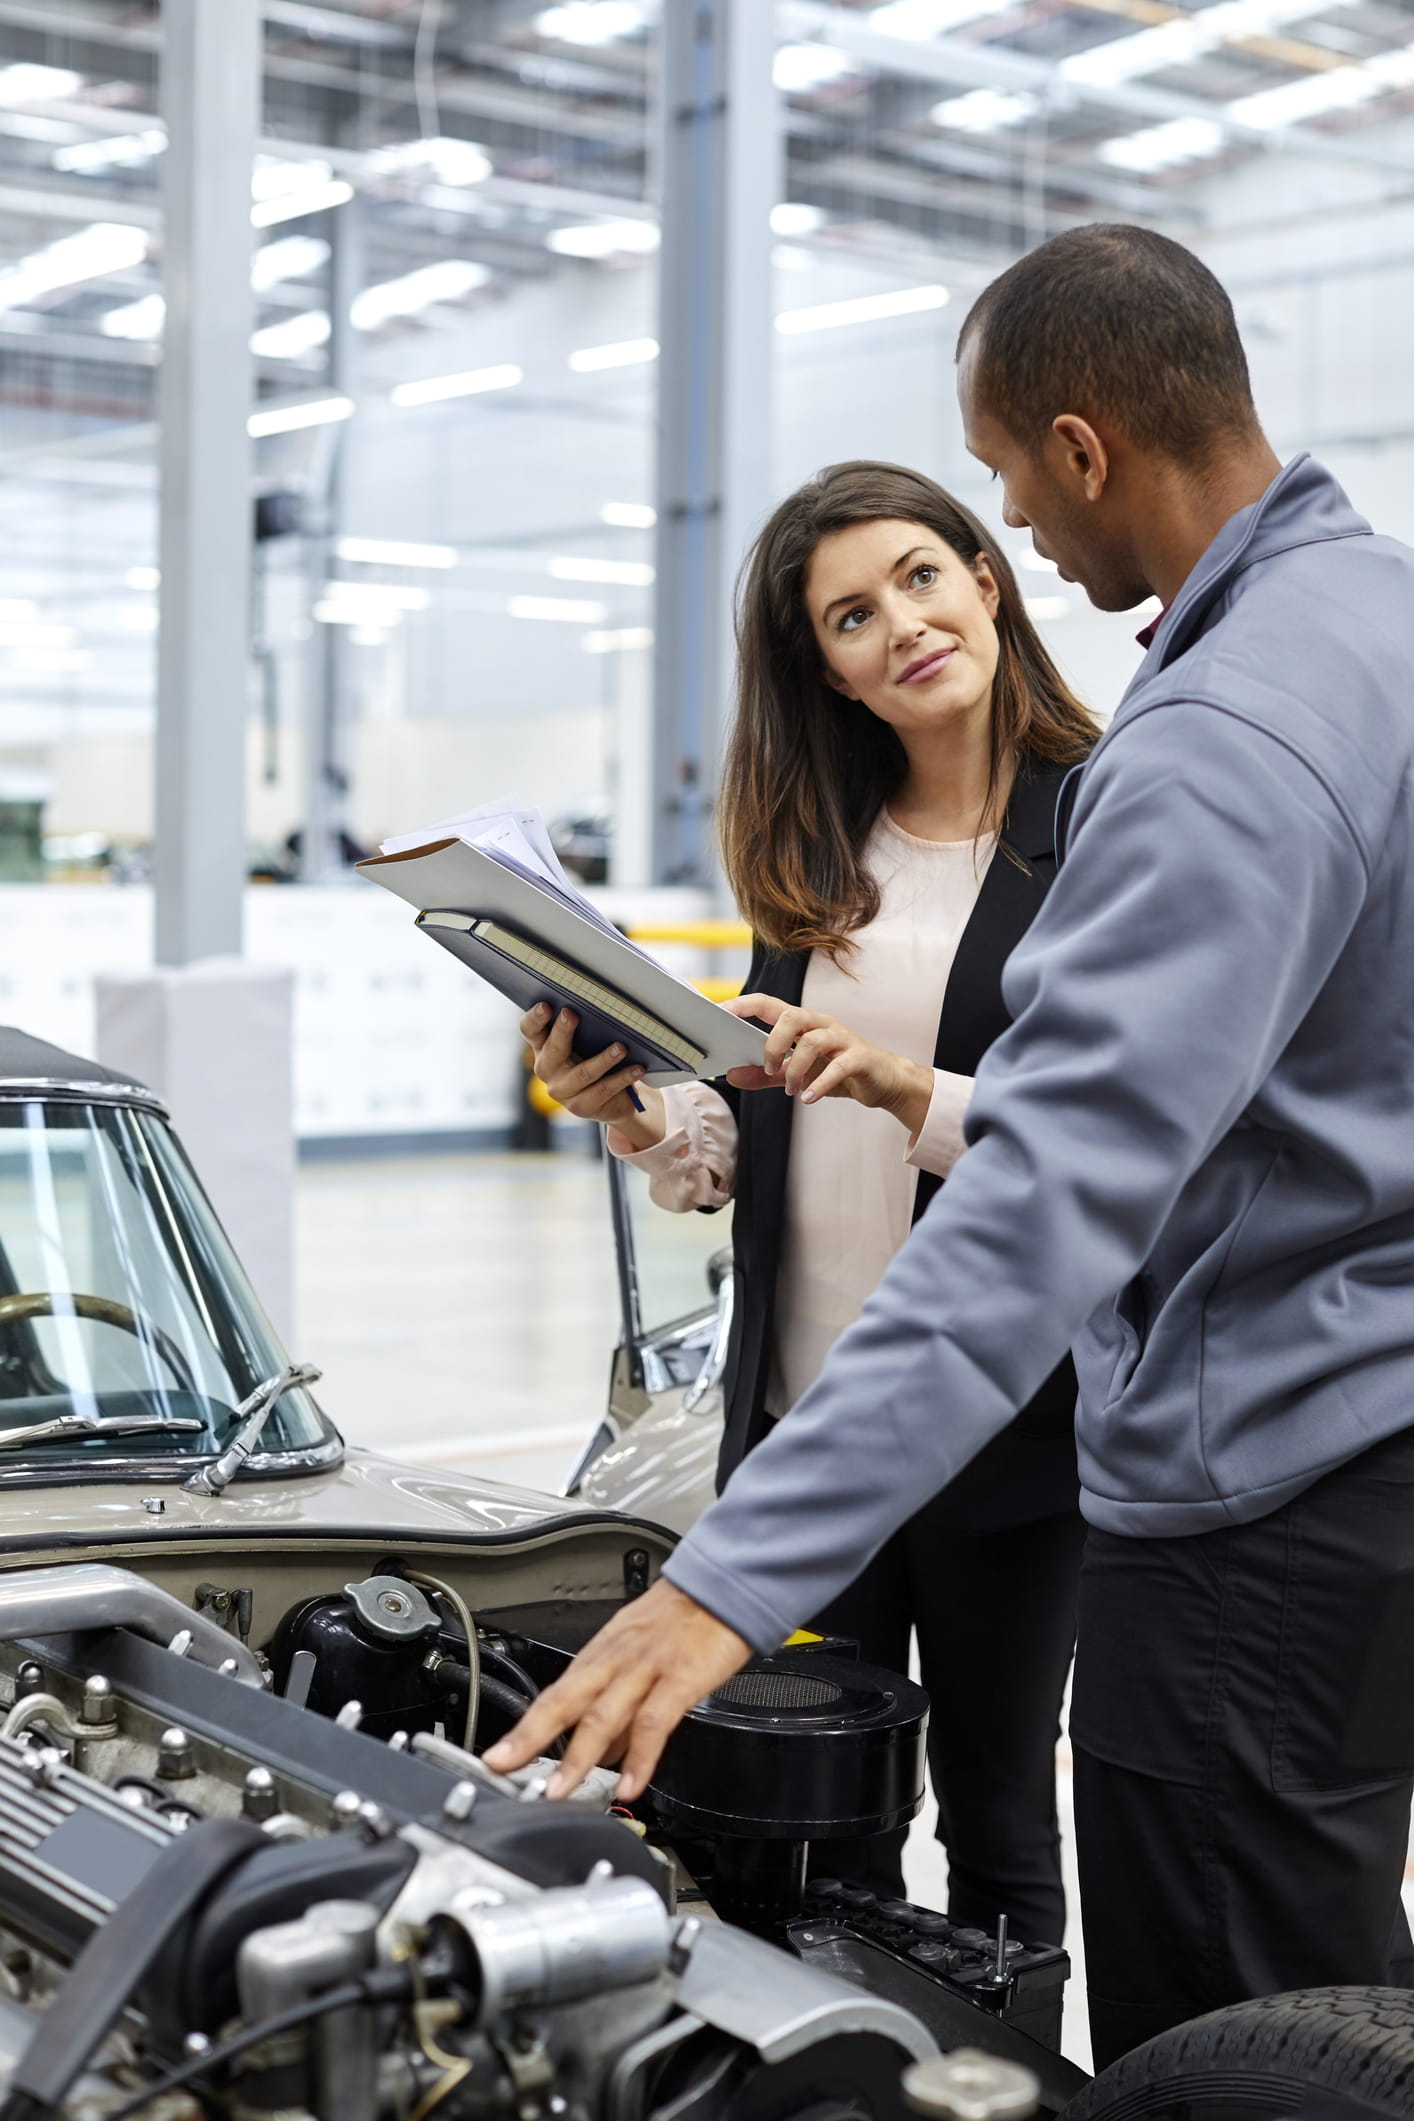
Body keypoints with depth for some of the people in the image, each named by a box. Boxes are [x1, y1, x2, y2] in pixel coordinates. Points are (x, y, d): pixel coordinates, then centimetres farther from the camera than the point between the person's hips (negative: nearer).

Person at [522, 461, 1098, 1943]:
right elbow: (760, 1138, 13)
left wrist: (912, 1087, -23)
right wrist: (634, 1115, -5)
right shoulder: (818, 849, 10)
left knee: (997, 1822, 12)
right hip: (801, 1416, 5)